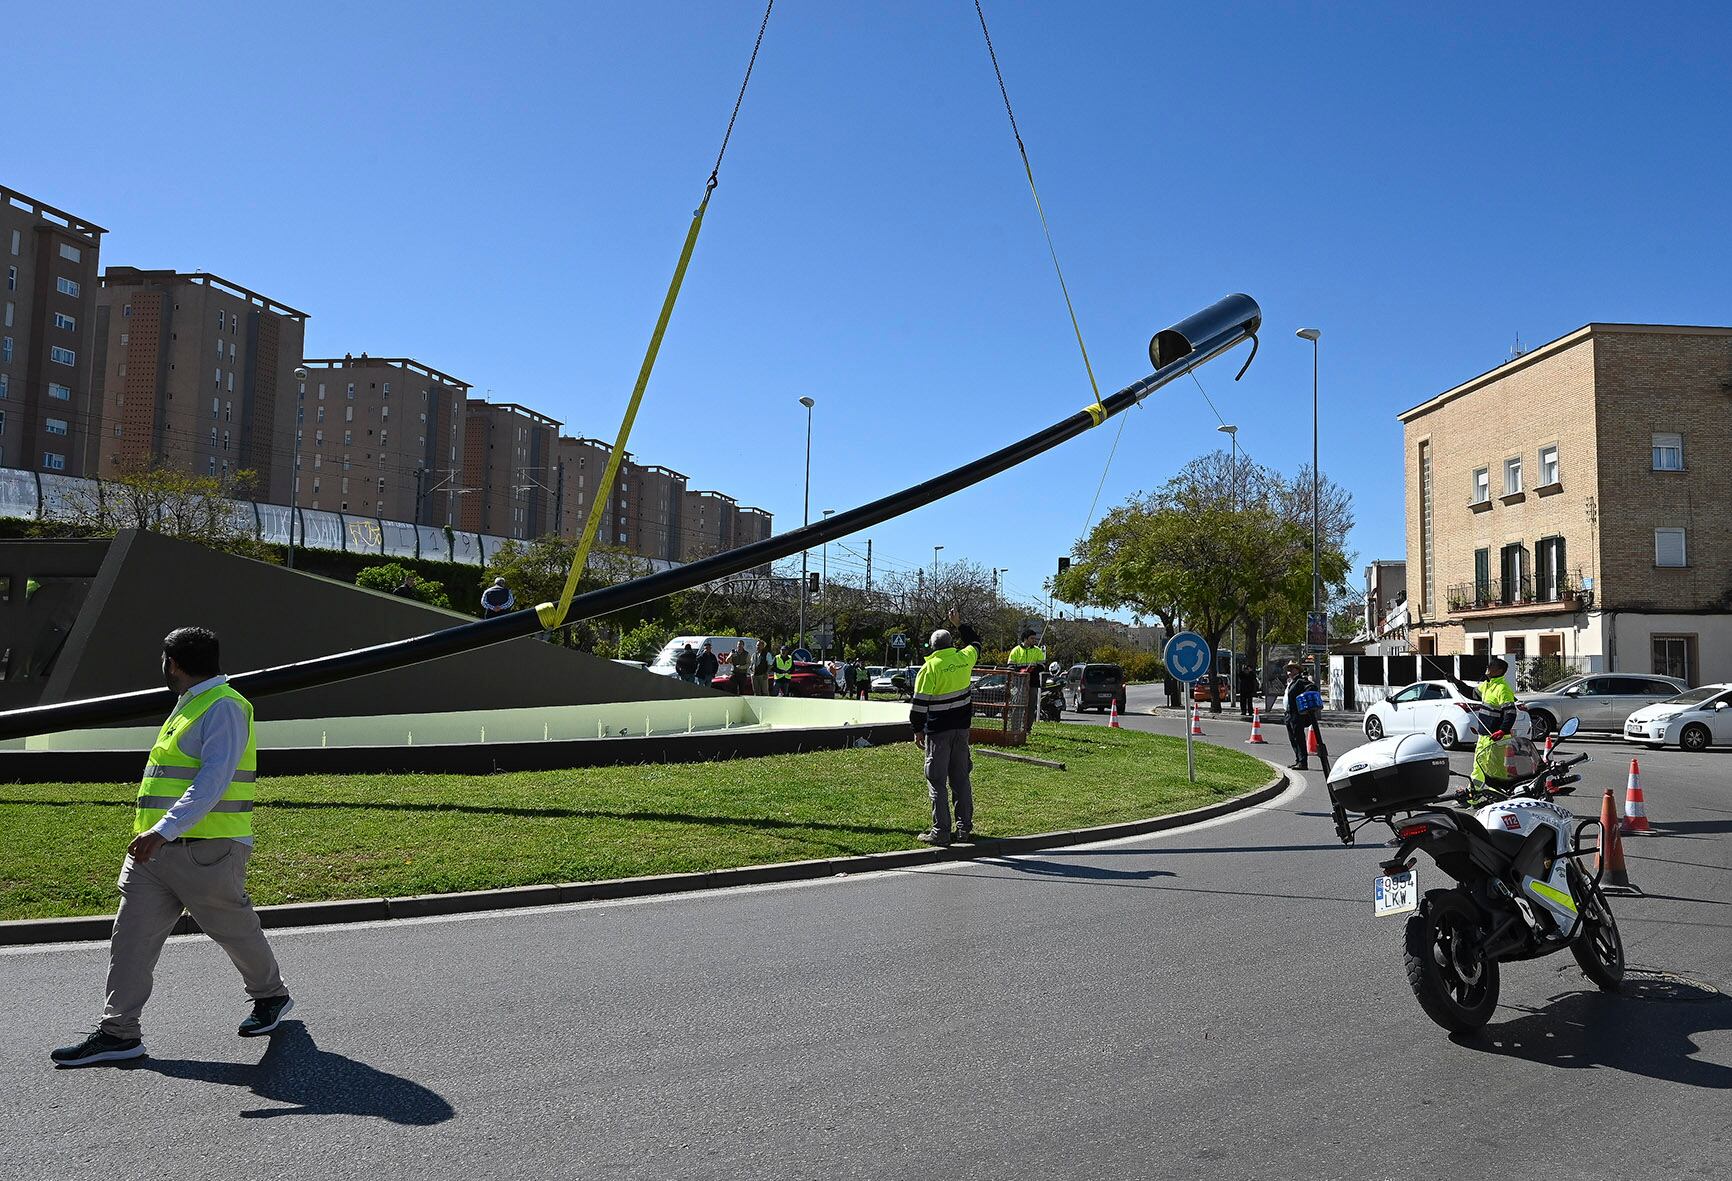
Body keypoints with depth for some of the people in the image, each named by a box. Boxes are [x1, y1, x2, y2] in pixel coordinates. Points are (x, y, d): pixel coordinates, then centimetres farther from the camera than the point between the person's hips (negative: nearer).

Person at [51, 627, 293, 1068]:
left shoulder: (224, 707, -14)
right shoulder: (192, 703, 17)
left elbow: (214, 779, -24)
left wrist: (165, 829, -32)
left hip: (206, 850, -9)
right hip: (155, 849, 9)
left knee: (234, 928, 7)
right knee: (131, 936, 3)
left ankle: (270, 995, 28)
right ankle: (118, 1033, 7)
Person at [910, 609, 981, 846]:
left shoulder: (929, 668, -11)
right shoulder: (965, 658, 2)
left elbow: (919, 704, -11)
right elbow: (975, 643, 26)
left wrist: (918, 731, 0)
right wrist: (959, 624, 37)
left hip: (938, 731, -5)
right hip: (962, 728, 5)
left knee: (937, 782, 0)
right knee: (961, 778, 13)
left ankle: (941, 832, 0)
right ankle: (964, 828, 17)